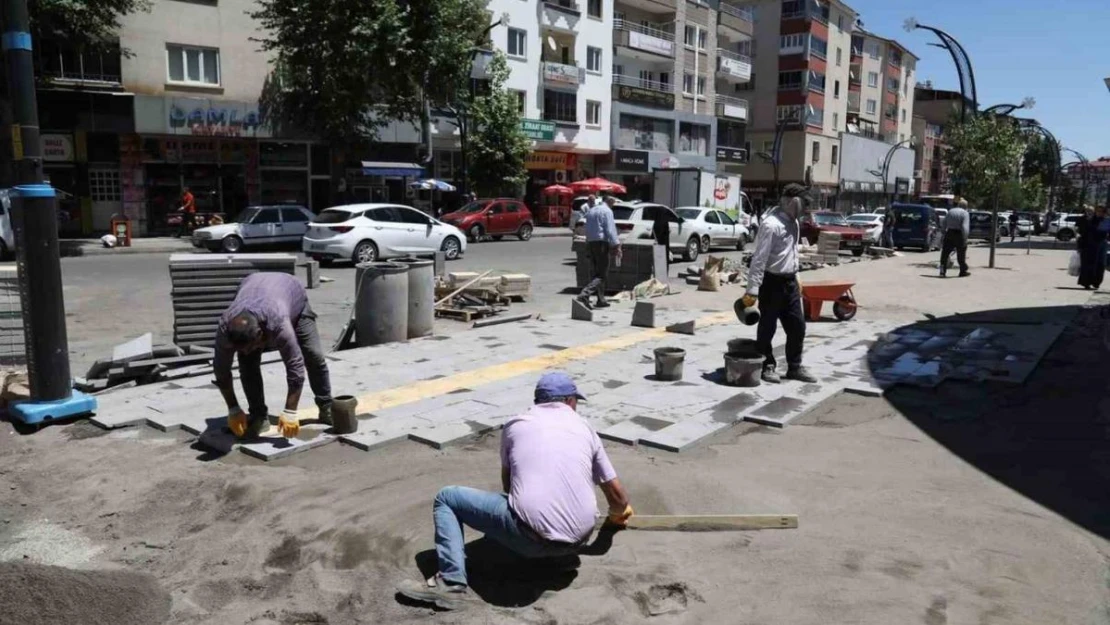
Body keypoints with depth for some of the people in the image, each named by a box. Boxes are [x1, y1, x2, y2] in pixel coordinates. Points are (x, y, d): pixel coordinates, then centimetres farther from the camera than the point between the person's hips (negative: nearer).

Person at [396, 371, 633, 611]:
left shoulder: (516, 424, 13)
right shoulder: (585, 428, 16)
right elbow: (617, 495, 19)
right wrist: (618, 515, 43)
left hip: (533, 535, -5)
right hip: (578, 540, 5)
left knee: (446, 498, 11)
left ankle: (451, 583, -4)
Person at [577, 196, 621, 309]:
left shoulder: (591, 210, 17)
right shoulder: (607, 211, -8)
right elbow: (610, 230, -15)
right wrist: (616, 245, -13)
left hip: (590, 243, 9)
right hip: (601, 243, -9)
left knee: (595, 273, 12)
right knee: (602, 275, -8)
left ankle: (601, 300, 15)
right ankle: (584, 294, -24)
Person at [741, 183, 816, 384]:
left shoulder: (793, 222, 8)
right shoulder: (771, 224, -20)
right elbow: (759, 258, -22)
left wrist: (795, 278, 21)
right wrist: (752, 290, -25)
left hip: (789, 281, 8)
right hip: (772, 282, -8)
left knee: (797, 326, 11)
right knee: (768, 327, 4)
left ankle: (794, 367, 24)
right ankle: (767, 367, 18)